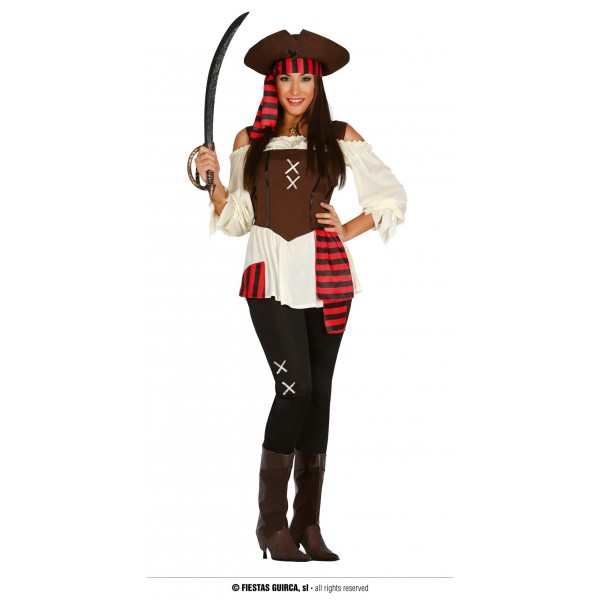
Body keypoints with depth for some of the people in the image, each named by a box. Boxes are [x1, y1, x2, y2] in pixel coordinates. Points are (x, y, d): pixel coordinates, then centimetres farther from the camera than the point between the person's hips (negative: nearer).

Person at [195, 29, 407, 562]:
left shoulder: (341, 137, 8)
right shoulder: (249, 141, 10)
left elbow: (394, 197, 14)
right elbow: (236, 217, 12)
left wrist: (351, 230, 3)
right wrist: (213, 179, -3)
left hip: (326, 276, 1)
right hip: (271, 275, -1)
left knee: (318, 393, 2)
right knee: (296, 385, -15)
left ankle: (308, 524, 10)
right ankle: (272, 521, -3)